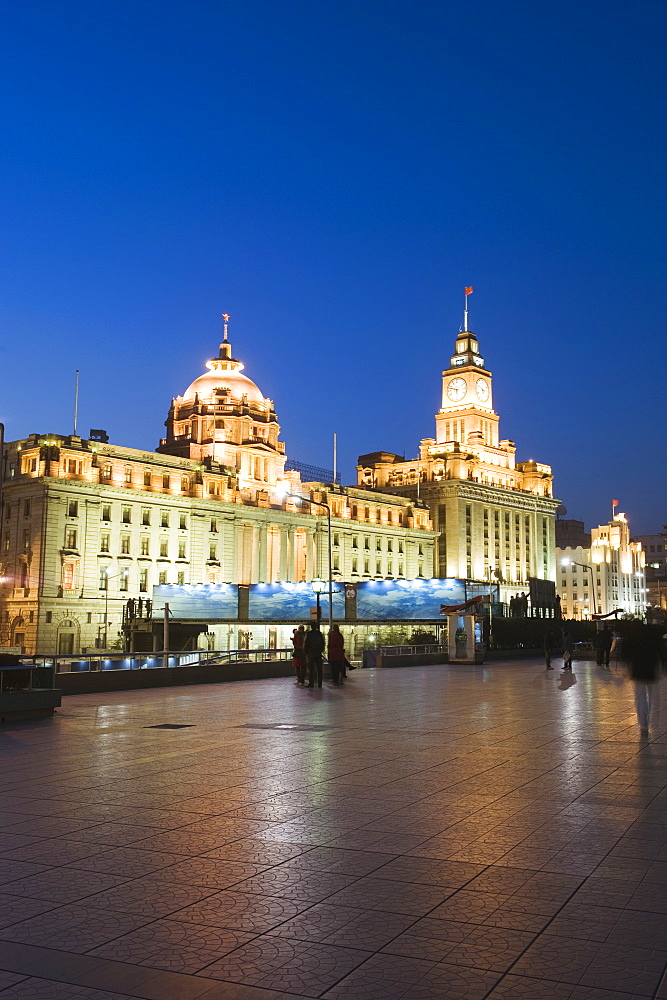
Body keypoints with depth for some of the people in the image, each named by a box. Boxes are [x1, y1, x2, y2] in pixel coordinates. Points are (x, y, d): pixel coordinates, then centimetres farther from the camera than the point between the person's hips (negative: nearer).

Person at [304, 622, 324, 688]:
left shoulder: (308, 634, -8)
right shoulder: (320, 634, 3)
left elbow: (306, 643, -7)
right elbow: (323, 643, 8)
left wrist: (305, 652, 4)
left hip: (310, 653, -3)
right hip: (318, 653, 3)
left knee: (310, 669, 1)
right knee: (319, 669, 6)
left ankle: (311, 683, -1)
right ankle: (319, 683, 7)